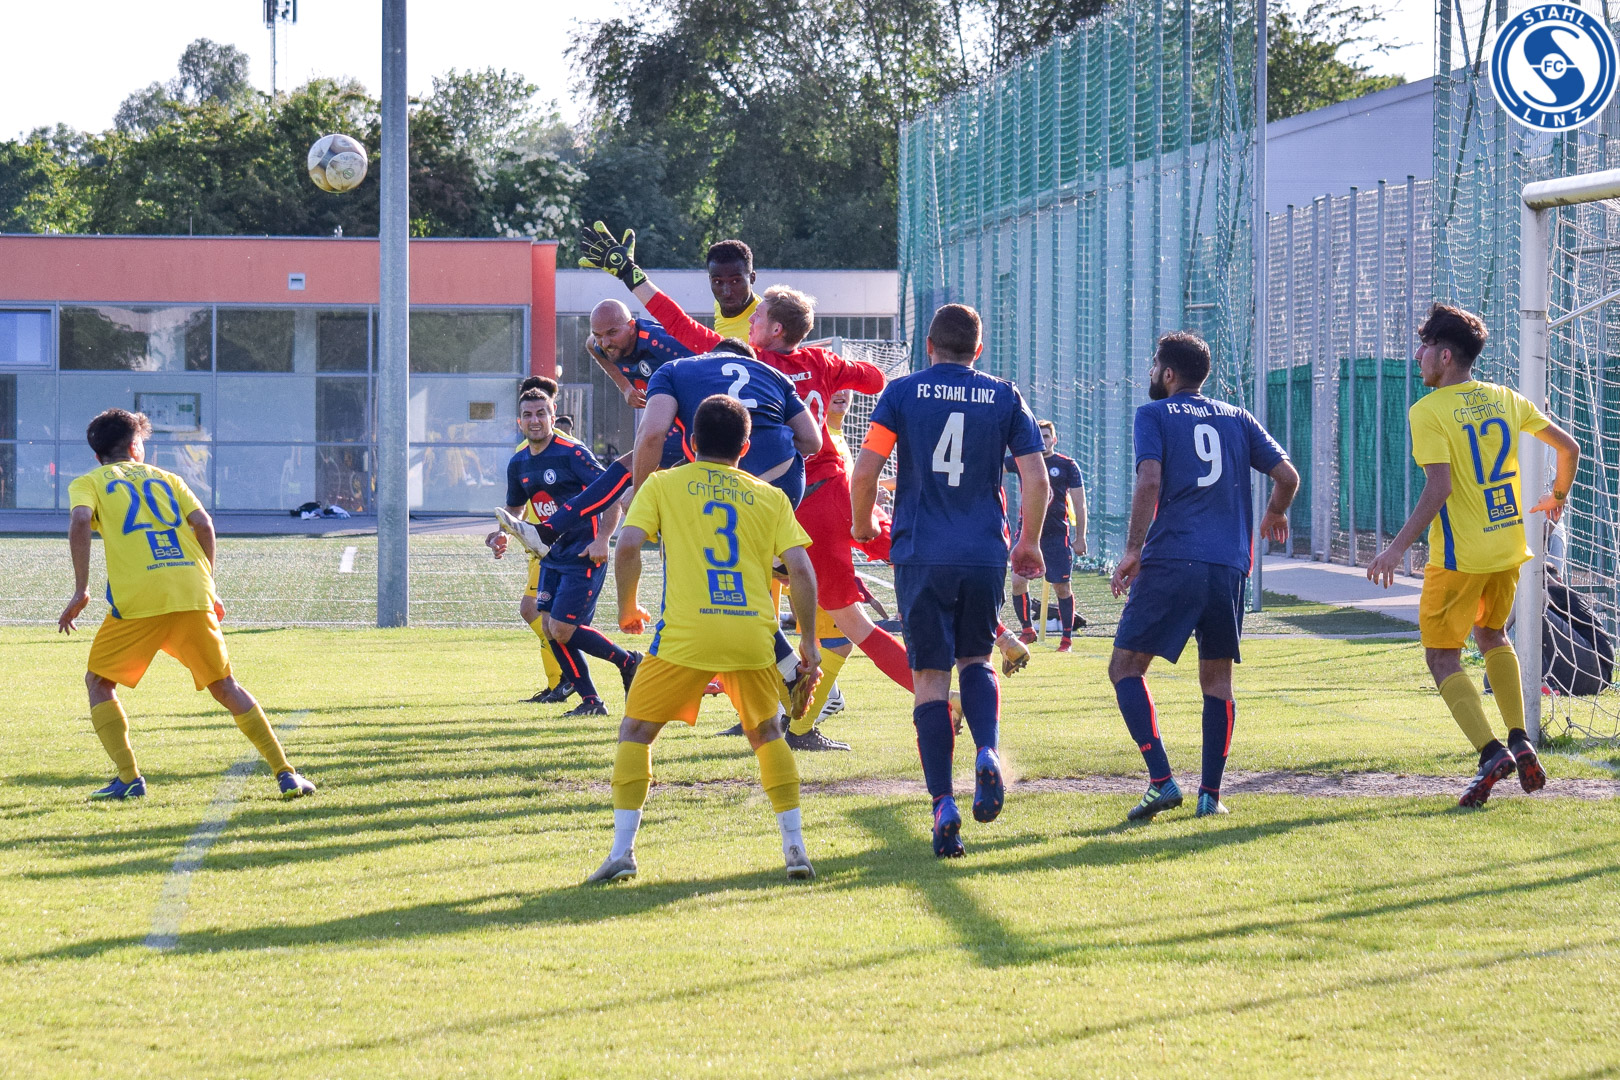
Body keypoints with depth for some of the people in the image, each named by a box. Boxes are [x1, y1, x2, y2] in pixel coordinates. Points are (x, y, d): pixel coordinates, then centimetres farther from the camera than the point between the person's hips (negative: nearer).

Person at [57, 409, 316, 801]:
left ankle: (129, 778, 3)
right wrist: (208, 588, 16)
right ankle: (285, 773, 8)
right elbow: (203, 524, 10)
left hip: (136, 600, -3)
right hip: (191, 595, 3)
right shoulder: (165, 478, 24)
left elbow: (80, 522, -6)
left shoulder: (88, 483, 16)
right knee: (225, 685, 14)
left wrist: (81, 590, -6)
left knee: (99, 682, 16)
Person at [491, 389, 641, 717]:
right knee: (550, 627, -1)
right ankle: (590, 700, 8)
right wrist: (501, 534, 2)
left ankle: (629, 662, 6)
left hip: (584, 555, -8)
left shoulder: (571, 453, -14)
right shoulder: (518, 463, 9)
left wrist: (602, 540, -22)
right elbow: (513, 509, 23)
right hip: (552, 555, 8)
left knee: (562, 630, -14)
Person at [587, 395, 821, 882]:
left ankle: (622, 850, 0)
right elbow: (801, 570, 6)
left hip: (685, 635, -2)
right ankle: (794, 846, 14)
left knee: (635, 732, 12)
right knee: (766, 734, 23)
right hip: (753, 635, 2)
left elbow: (628, 548, -2)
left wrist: (627, 609, 12)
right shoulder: (770, 497, 15)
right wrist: (808, 638, 14)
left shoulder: (662, 485, 11)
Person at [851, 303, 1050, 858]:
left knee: (931, 677, 2)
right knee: (976, 659, 20)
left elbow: (865, 471, -5)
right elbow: (1036, 481, 2)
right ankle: (987, 752, -9)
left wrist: (862, 523, 14)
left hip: (921, 556, -1)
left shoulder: (902, 393, 2)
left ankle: (943, 804, -10)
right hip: (985, 554, 2)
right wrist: (1030, 542, 17)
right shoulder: (1005, 397, 6)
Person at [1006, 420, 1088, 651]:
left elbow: (1079, 504, 1)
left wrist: (1080, 537, -2)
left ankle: (1067, 638, 8)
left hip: (1057, 535, -3)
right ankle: (1027, 631, 12)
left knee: (1061, 587, -2)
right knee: (1018, 582, -6)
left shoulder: (1067, 465, 1)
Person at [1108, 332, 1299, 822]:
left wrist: (1133, 551, -10)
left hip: (1170, 561, -4)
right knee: (1216, 678, 13)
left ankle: (1162, 781, -11)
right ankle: (1210, 794, 7)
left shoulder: (1153, 415, 5)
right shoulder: (1237, 419, 17)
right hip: (1229, 564, 4)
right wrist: (1274, 515, 32)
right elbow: (1287, 476, 12)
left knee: (1126, 667, 3)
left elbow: (1150, 481, -10)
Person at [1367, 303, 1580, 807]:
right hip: (1509, 545, 6)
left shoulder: (1428, 411, -13)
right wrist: (1556, 498, 29)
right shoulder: (1504, 399, 6)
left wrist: (1398, 548, -19)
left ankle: (1490, 751, -14)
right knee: (1492, 635, 27)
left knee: (1442, 655, 4)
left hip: (1461, 554, -6)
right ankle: (1520, 742, 14)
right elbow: (1569, 447, 11)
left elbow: (1439, 487, -22)